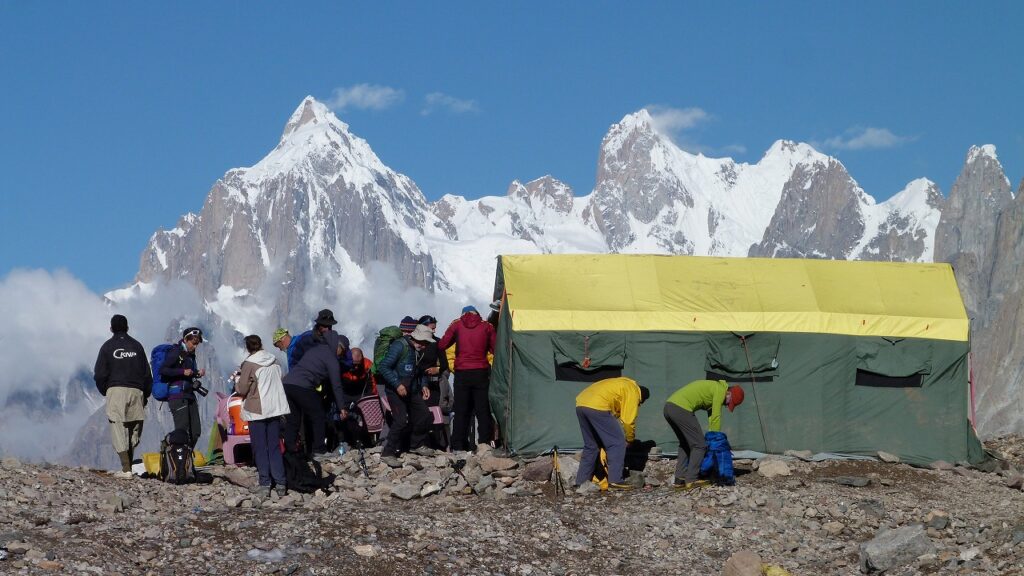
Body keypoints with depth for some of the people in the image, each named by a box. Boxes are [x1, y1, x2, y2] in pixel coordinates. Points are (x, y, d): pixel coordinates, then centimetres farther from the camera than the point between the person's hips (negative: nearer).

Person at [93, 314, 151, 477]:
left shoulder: (107, 347, 3)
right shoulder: (136, 346, 11)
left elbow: (100, 375, 0)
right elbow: (147, 373, 10)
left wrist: (104, 391, 17)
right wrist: (146, 394, 17)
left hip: (116, 390, -3)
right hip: (136, 391, 3)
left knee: (118, 429, -4)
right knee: (134, 430, 12)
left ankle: (126, 469, -14)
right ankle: (129, 465, 12)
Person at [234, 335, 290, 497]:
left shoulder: (249, 364, -13)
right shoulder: (274, 362, 4)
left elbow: (242, 389, -9)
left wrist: (237, 382, 10)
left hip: (257, 411, -5)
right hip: (275, 408, 5)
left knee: (260, 449, 2)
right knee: (275, 447, 11)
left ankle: (265, 485, -1)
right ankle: (280, 484, 8)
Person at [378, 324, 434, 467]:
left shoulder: (418, 351, 6)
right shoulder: (399, 346, -19)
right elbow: (383, 367, -23)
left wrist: (423, 385, 7)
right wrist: (397, 384, -27)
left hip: (412, 390, 8)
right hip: (396, 390, -8)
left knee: (424, 415, 8)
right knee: (401, 420, -18)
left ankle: (416, 445, 29)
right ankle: (388, 454, -11)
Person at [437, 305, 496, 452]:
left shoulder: (457, 324, 4)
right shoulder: (486, 326, 4)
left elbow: (441, 345, 3)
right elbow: (495, 349, 5)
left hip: (462, 373, 0)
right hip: (481, 373, 0)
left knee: (461, 412, 5)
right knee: (483, 410, 3)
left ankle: (458, 446, 2)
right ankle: (484, 443, -5)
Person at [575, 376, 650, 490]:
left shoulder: (624, 384, 32)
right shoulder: (633, 391, 6)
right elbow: (628, 420, 2)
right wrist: (631, 439, 17)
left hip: (580, 405, 9)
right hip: (597, 407, -9)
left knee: (590, 446, 20)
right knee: (617, 443, -1)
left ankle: (581, 481, 19)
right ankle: (615, 481, -6)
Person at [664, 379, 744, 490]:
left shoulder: (712, 387, 28)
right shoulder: (720, 391, -1)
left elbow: (711, 417, 23)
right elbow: (715, 418, -2)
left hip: (668, 406, 10)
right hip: (681, 409, -10)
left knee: (685, 444, 22)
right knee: (699, 445, -2)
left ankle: (680, 479, 16)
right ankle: (691, 480, -5)